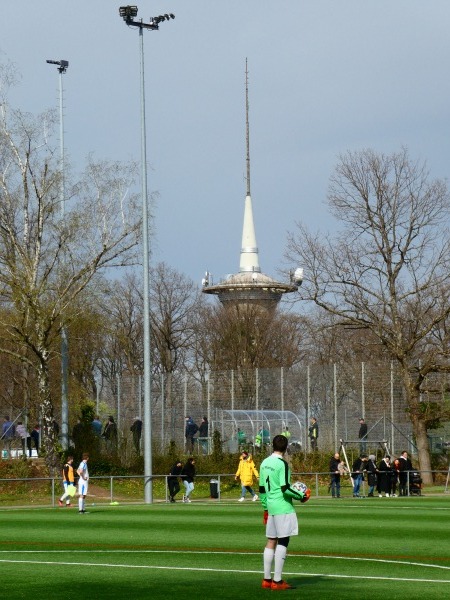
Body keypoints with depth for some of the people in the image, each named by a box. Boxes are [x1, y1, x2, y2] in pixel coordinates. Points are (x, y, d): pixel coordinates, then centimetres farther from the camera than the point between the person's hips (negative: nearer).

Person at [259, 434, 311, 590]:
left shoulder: (264, 463, 9)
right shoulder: (282, 464, -14)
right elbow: (285, 488, -20)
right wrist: (301, 496, -6)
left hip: (271, 507, 8)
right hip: (283, 508, -8)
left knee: (271, 542, 12)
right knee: (282, 543, -4)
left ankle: (267, 579, 14)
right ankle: (277, 581, -6)